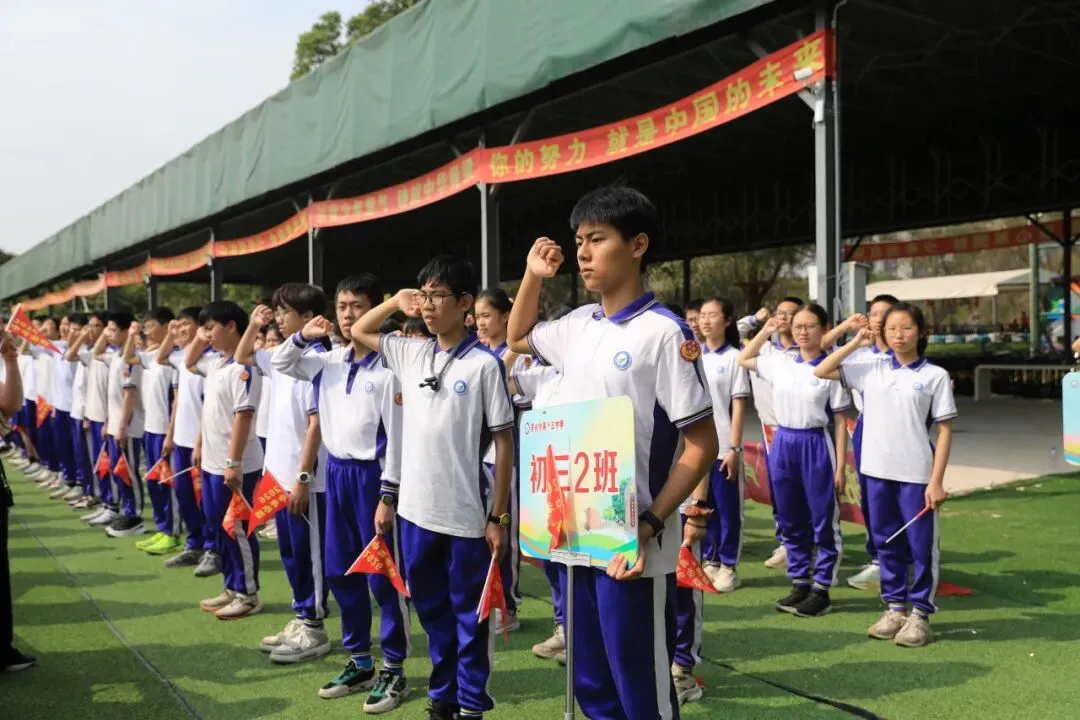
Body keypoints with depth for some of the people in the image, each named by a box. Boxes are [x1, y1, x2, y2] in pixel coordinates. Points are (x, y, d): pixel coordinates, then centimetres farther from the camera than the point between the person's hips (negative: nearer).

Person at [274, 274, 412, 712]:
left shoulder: (388, 367, -13)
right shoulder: (329, 361, 7)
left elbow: (396, 435, -14)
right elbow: (280, 365, 22)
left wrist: (389, 495, -16)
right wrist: (303, 336, 2)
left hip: (372, 474, -7)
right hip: (336, 472, 7)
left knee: (383, 575, 1)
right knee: (340, 572, 13)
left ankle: (394, 670, 13)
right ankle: (359, 662, 27)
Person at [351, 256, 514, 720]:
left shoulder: (484, 364, -10)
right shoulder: (411, 354, 5)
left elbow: (504, 442, -8)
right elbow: (358, 333, 21)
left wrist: (498, 516, -9)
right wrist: (396, 301, 6)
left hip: (466, 514, -5)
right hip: (416, 507, 5)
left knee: (468, 613, 10)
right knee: (431, 607, 18)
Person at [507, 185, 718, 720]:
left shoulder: (664, 333, -13)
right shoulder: (578, 326, 7)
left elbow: (701, 445, -13)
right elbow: (518, 339, 29)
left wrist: (649, 526, -19)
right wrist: (533, 276, 13)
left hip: (631, 546, -7)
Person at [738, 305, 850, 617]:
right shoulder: (780, 362, 5)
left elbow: (840, 422, -4)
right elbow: (743, 359, 22)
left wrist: (840, 466, -7)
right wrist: (766, 331, 10)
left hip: (816, 445, -5)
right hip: (783, 444, 5)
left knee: (823, 523, 5)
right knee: (790, 522, 12)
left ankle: (821, 589, 15)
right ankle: (799, 584, 25)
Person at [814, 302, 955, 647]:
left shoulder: (935, 375, -3)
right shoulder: (870, 370, 5)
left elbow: (945, 430, -3)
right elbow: (821, 371, 7)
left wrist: (936, 481, -9)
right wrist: (856, 344, 3)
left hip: (916, 474, -3)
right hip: (878, 471, 3)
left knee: (921, 547, 5)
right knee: (886, 543, 13)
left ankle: (920, 613, 19)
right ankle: (894, 608, 27)